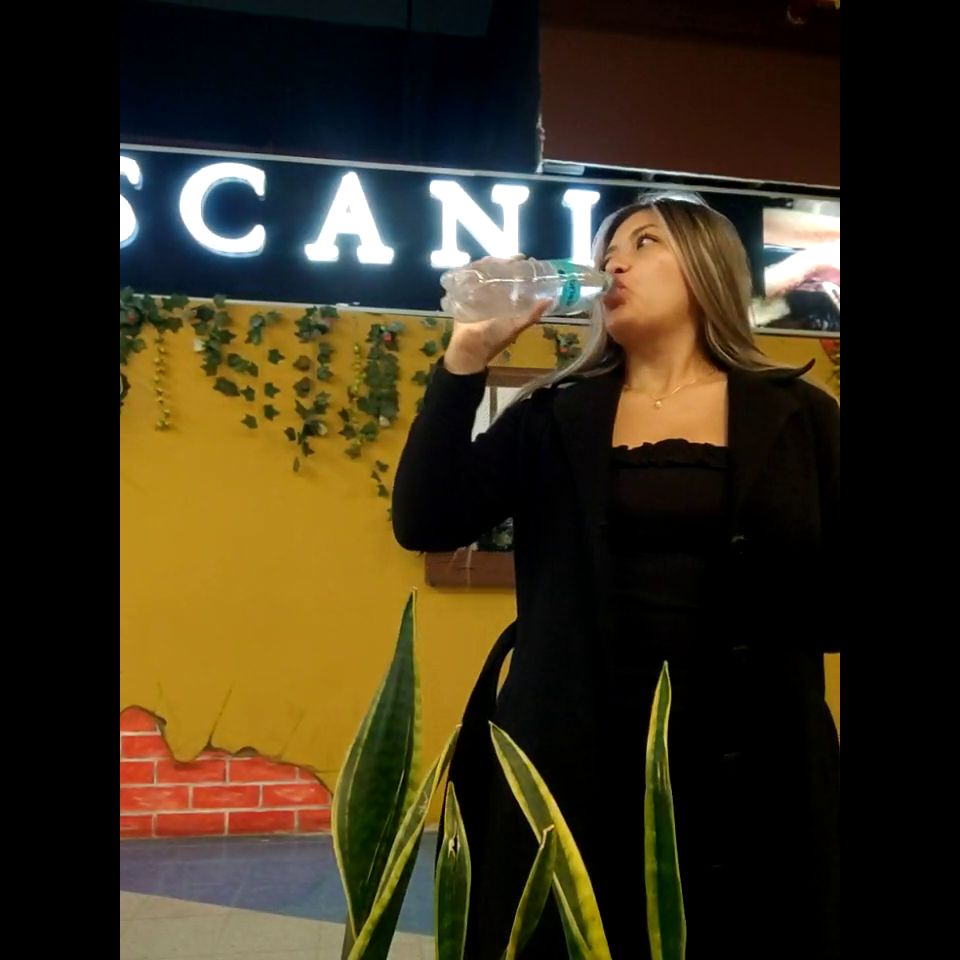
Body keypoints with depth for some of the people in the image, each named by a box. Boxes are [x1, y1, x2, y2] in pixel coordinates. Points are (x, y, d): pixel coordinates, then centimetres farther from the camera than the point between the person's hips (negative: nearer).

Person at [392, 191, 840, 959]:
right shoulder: (555, 416, 4)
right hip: (576, 751, 1)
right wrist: (466, 358, -11)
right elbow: (426, 522, -7)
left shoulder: (796, 414, 3)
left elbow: (828, 589, 4)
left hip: (750, 755, 0)